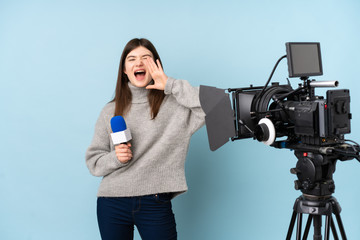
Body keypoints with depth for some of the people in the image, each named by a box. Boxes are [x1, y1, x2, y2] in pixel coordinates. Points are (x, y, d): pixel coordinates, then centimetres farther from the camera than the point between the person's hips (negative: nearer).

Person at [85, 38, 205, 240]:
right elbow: (93, 161, 9)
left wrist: (171, 85, -13)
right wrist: (115, 158, -13)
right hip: (112, 203, 2)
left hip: (155, 203, -2)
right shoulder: (111, 111, 8)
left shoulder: (174, 105, 0)